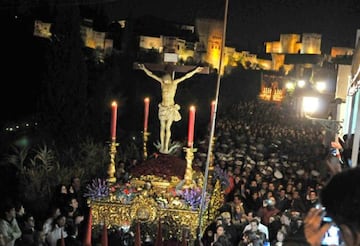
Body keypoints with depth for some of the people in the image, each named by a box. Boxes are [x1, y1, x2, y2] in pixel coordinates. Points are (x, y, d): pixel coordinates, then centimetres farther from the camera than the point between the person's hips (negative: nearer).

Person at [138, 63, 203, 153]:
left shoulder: (174, 82, -6)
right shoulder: (162, 82, -2)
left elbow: (186, 76, -6)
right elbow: (151, 74, 5)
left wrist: (195, 71, -6)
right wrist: (144, 68, 6)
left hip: (171, 108, -2)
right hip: (163, 108, 2)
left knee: (168, 128, -3)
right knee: (162, 127, 6)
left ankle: (166, 146, 4)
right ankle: (162, 146, 13)